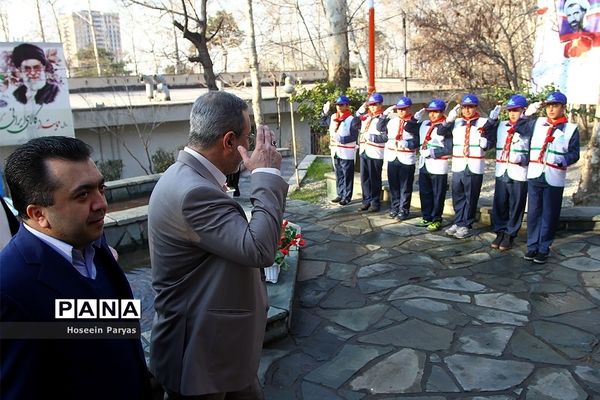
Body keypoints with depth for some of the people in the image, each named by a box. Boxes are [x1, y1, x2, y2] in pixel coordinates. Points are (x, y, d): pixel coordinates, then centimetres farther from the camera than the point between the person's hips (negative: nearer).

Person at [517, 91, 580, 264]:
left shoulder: (571, 129, 1)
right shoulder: (537, 123, 9)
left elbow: (574, 154, -1)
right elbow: (519, 128, 23)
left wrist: (562, 160, -20)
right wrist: (527, 113, 11)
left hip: (554, 178, -2)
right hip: (534, 175, 3)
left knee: (549, 215, 3)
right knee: (533, 212, 7)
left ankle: (543, 248, 12)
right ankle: (532, 245, 17)